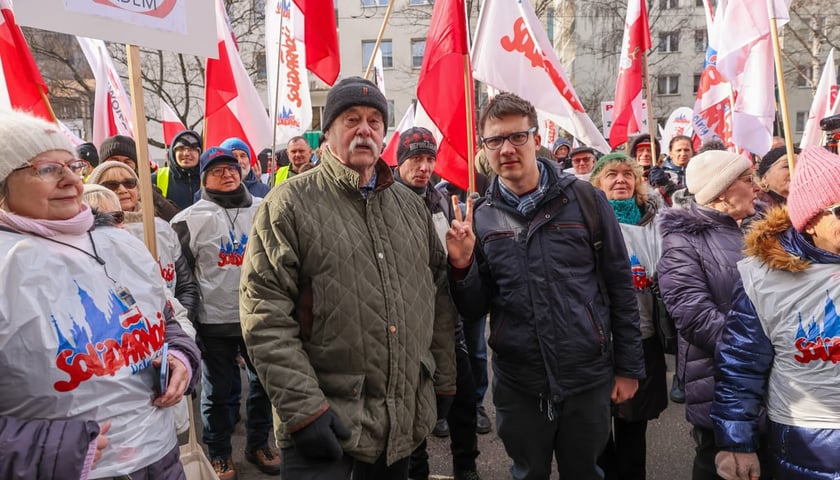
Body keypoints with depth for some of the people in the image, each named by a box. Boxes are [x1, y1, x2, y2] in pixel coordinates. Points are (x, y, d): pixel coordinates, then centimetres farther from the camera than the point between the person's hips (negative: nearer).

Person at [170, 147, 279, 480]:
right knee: (216, 391, 9)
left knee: (264, 381, 13)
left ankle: (258, 443, 33)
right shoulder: (191, 219, -3)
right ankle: (220, 453, 28)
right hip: (214, 320, -2)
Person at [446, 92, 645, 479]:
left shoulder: (585, 200, -6)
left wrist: (628, 367, 1)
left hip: (588, 377, -1)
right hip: (518, 385, 2)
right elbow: (473, 312, 3)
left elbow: (620, 286, 0)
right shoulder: (480, 218, -1)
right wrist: (462, 266, -16)